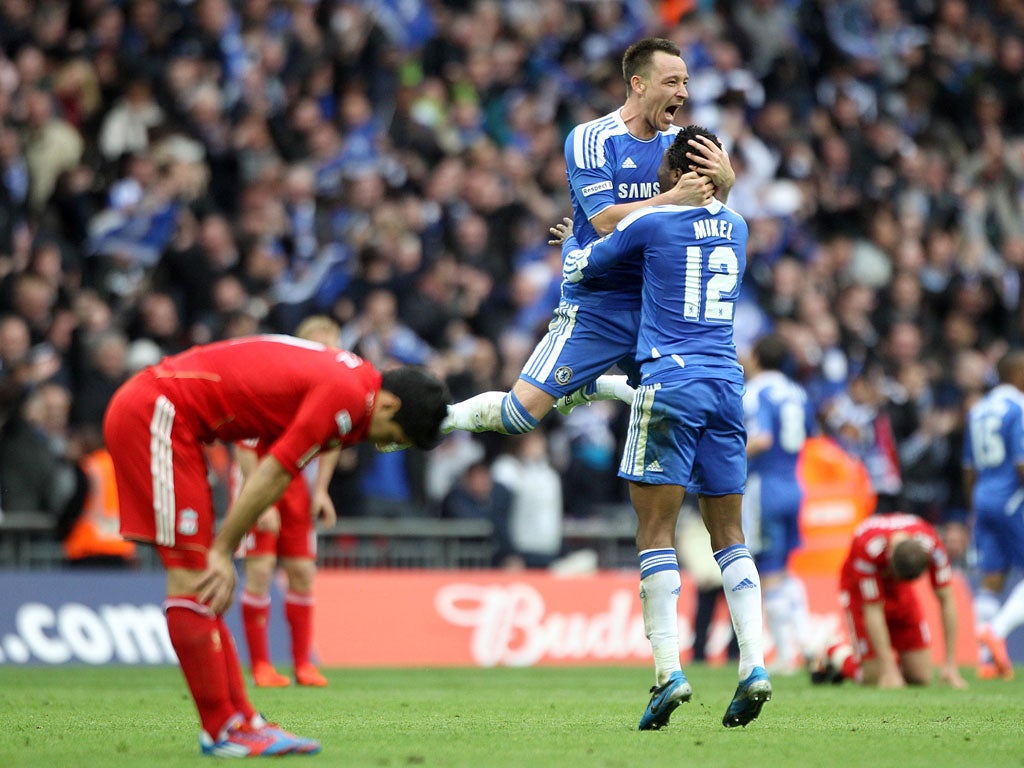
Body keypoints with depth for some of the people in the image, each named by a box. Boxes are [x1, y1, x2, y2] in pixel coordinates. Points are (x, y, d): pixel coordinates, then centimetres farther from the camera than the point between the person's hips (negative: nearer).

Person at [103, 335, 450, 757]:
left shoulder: (352, 374, 12)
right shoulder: (346, 396, -17)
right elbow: (273, 474, -15)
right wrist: (223, 551, -7)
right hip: (152, 415, -11)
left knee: (198, 580, 10)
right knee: (191, 578, -9)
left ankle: (239, 718, 12)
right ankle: (222, 729, -7)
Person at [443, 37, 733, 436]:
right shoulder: (591, 139, -12)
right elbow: (606, 221, -21)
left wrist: (724, 181, -17)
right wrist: (674, 197, -27)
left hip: (657, 306, 6)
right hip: (594, 307, -6)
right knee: (523, 409, -15)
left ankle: (588, 388, 32)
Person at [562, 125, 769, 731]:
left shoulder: (652, 221, -3)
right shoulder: (736, 227, 12)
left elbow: (579, 268, 9)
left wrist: (574, 243, 31)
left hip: (671, 380, -5)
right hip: (728, 383, 5)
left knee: (657, 531, -4)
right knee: (729, 534, 8)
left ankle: (669, 669, -13)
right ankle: (755, 664, -3)